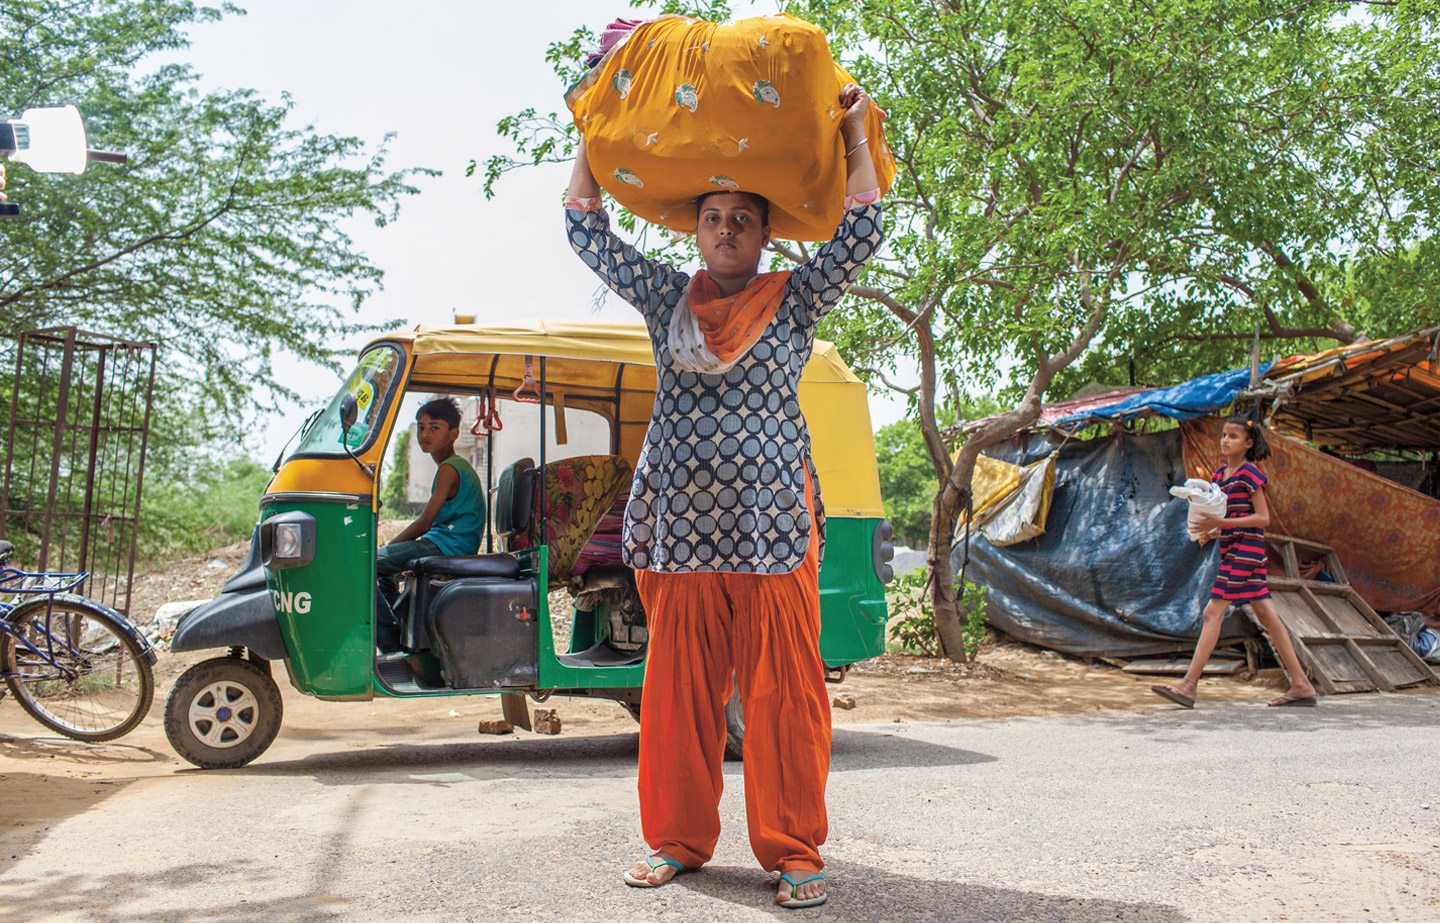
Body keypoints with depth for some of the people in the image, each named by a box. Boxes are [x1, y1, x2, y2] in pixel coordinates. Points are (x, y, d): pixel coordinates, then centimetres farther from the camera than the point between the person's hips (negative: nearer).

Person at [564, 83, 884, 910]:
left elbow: (861, 234, -2)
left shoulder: (794, 301, 7)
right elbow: (586, 230, 14)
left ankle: (794, 851, 8)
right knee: (680, 688, 6)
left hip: (772, 529, -2)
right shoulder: (668, 298, 13)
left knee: (783, 692, -2)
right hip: (681, 525, 2)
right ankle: (679, 840, 19)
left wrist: (856, 135, 4)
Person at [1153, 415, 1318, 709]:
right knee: (1266, 615, 9)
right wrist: (1211, 531, 2)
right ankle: (1301, 685, 13)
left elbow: (1263, 518, -14)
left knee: (1213, 612, -10)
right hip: (1232, 550, 9)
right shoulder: (1219, 474, 16)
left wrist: (1221, 523, -22)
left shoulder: (1249, 473, -9)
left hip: (1245, 549, -9)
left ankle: (1188, 685, -10)